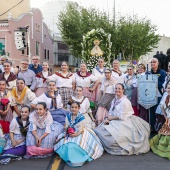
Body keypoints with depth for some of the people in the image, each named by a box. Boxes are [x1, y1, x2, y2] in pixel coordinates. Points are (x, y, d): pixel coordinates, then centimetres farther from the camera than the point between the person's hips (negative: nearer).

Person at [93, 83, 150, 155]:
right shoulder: (114, 100, 10)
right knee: (99, 129, -8)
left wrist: (109, 118, -9)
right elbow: (111, 112, 9)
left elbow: (121, 117, -19)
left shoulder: (124, 101, -15)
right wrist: (108, 119, -13)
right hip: (115, 121, 8)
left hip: (124, 122, -8)